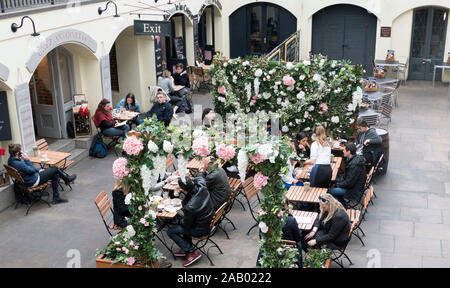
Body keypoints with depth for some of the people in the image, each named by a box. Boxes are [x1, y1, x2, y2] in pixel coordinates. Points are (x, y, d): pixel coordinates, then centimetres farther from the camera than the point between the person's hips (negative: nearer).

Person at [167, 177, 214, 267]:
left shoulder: (190, 207, -36)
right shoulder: (202, 187, -18)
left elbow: (186, 224, -15)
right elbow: (199, 178, 12)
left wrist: (181, 221, 4)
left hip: (201, 229, -8)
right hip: (209, 222, 8)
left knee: (170, 231, 2)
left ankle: (192, 252, 3)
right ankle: (186, 248, 31)